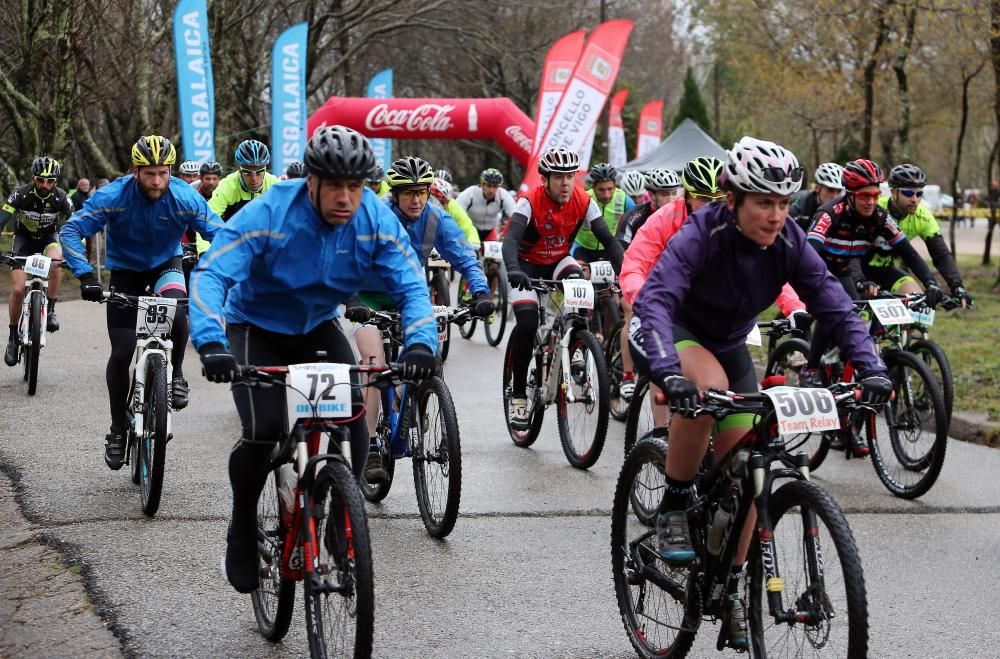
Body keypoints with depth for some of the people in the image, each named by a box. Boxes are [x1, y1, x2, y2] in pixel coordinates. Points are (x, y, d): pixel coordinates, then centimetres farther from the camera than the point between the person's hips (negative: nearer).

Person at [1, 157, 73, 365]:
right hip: (24, 238, 0)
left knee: (55, 261, -36)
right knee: (18, 289, -13)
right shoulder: (20, 195, -26)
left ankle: (50, 311, -18)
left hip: (49, 237, 0)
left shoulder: (60, 197, -23)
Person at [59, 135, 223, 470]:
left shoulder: (184, 197, -24)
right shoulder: (113, 196, -26)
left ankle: (175, 375, -6)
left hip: (166, 264, 0)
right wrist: (85, 276, -41)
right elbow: (71, 231, -28)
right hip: (125, 269, 0)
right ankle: (118, 428, 12)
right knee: (122, 352, -7)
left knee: (177, 312, -34)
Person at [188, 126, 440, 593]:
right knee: (263, 431, -22)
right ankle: (242, 532, 4)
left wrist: (420, 343, -43)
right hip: (255, 327, -3)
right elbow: (210, 275, -38)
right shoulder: (269, 214, -30)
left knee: (353, 424, -17)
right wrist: (211, 345, -54)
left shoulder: (376, 221, -21)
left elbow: (411, 286, -22)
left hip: (318, 328, 3)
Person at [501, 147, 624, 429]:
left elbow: (608, 240, -17)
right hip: (528, 264, -2)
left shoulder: (584, 202, -16)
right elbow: (510, 239, -38)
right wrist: (513, 270, -58)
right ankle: (518, 394, -6)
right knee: (527, 324, -22)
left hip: (559, 262, 2)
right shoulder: (530, 201, -25)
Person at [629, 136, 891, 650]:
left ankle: (730, 588, 17)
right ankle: (674, 506, -19)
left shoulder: (789, 245, -18)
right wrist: (667, 372, -60)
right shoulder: (701, 236, -31)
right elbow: (655, 299, -43)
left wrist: (870, 368, -36)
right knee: (709, 384, -39)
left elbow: (835, 307, -20)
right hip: (674, 336, -5)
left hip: (728, 345, 5)